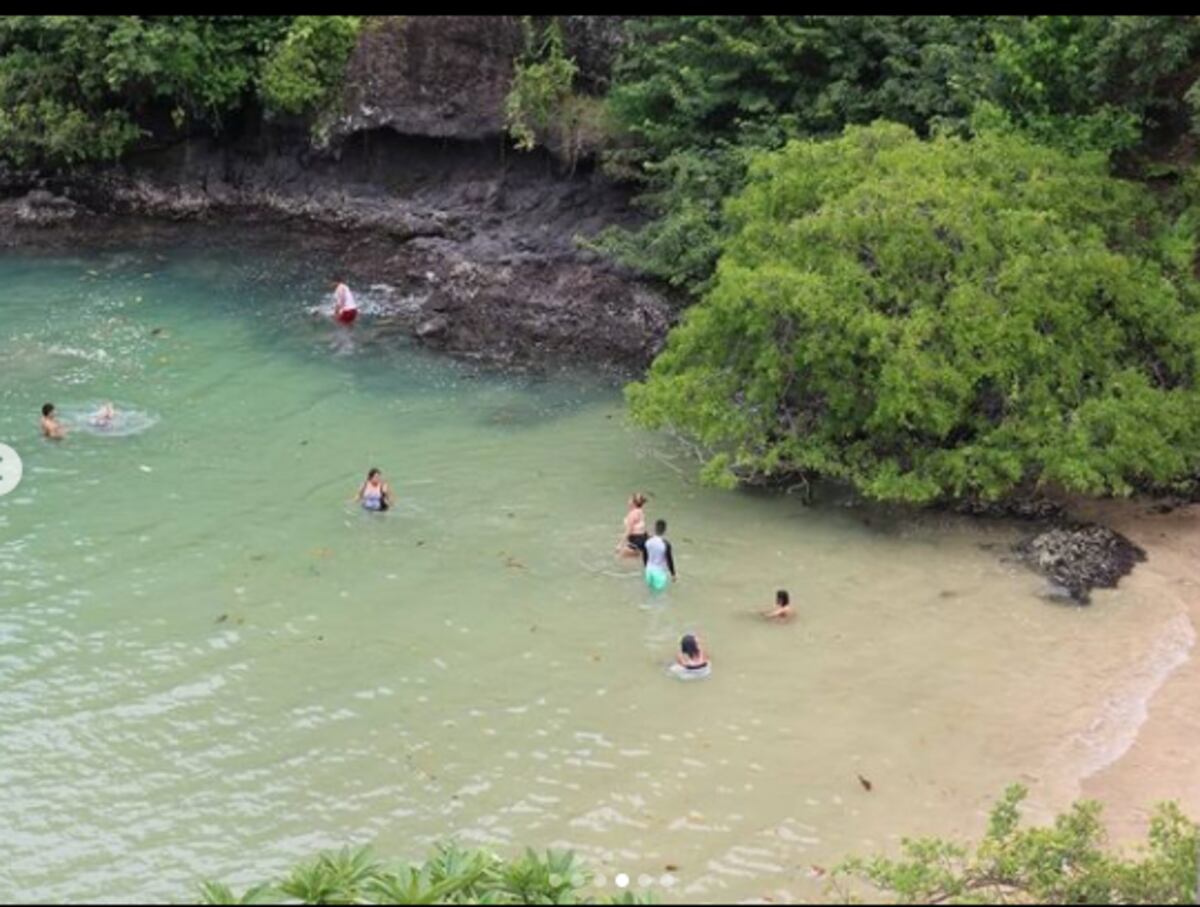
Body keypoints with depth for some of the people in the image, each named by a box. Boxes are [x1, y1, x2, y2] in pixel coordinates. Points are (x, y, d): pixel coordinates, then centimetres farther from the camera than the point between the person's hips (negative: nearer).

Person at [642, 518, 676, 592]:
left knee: (651, 588, 20)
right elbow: (669, 559, -14)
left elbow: (644, 556, 5)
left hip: (649, 569, 5)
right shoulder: (666, 544, -23)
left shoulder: (647, 541, -8)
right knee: (659, 591, 5)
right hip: (660, 571, -5)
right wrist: (673, 574, -1)